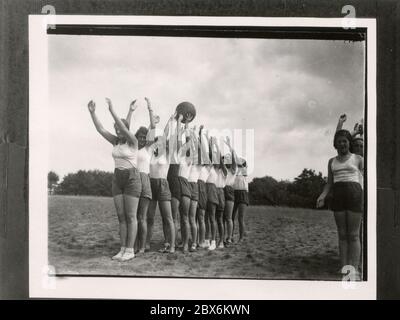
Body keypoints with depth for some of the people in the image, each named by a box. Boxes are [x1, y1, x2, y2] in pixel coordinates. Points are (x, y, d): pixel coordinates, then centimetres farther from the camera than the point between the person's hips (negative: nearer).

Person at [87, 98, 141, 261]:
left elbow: (124, 128, -28)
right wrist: (92, 112, -12)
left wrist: (112, 110, -33)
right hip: (118, 180, 7)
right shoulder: (116, 141, 10)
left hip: (132, 179, -7)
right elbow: (100, 129, 0)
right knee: (121, 216, 5)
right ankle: (123, 249, 9)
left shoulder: (133, 141, -9)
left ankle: (130, 250, 0)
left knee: (131, 216, -5)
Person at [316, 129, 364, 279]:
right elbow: (329, 183, 15)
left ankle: (354, 272, -2)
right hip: (338, 198, 4)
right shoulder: (332, 161, 17)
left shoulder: (358, 159, 6)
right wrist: (322, 196, -3)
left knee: (353, 235, -5)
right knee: (342, 235, 3)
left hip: (354, 195, -4)